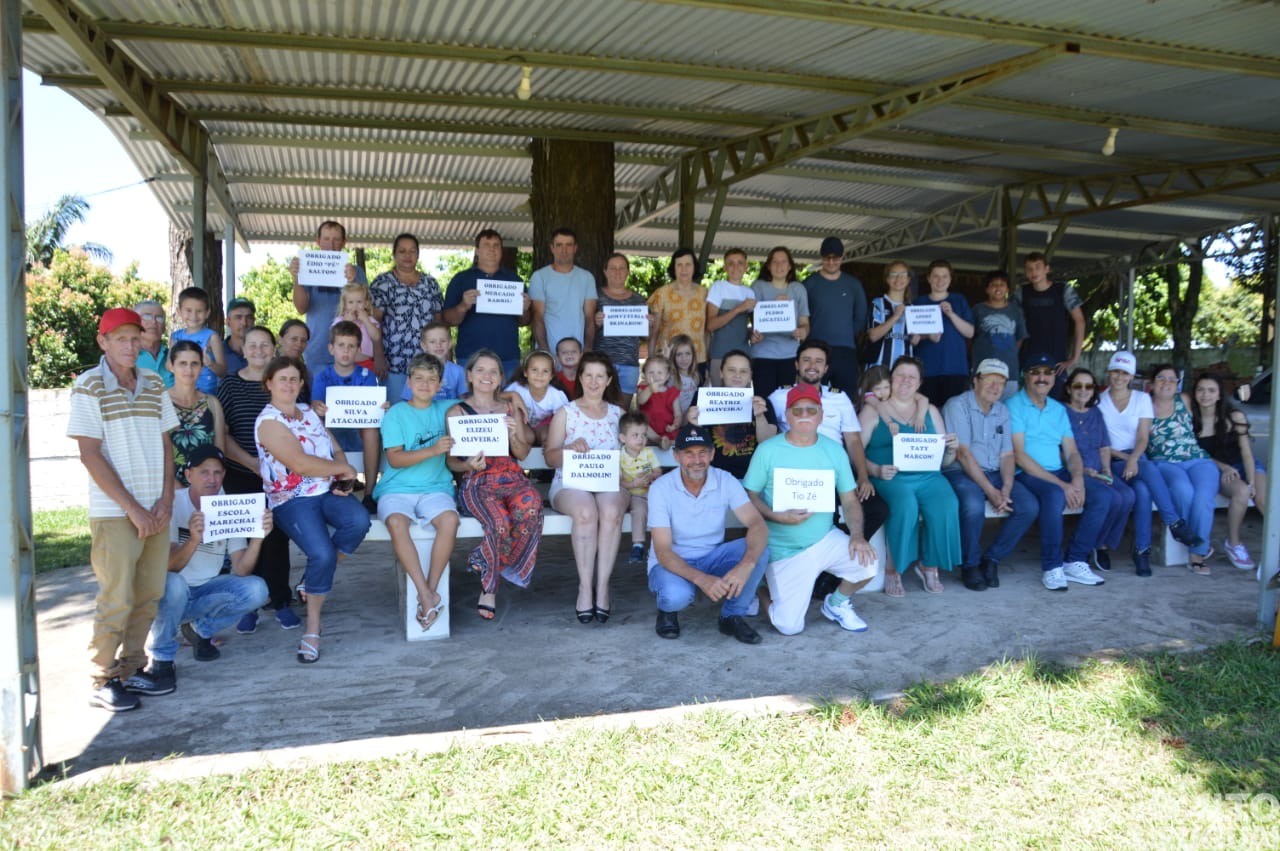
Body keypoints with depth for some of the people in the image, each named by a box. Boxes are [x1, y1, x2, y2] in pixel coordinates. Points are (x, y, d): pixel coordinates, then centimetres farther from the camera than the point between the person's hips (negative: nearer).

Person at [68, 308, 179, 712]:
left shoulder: (153, 384, 9)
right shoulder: (89, 387, -6)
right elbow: (90, 454, -10)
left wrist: (166, 499, 0)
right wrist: (132, 508, -12)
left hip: (156, 510, 5)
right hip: (114, 512, -5)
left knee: (149, 595, 10)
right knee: (117, 599, -1)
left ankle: (132, 666, 26)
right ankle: (103, 681, 12)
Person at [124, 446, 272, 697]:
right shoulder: (172, 504, -16)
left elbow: (240, 571, -15)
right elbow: (169, 566, -26)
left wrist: (258, 537, -32)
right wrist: (193, 540, -46)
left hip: (207, 588, 3)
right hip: (173, 590, -3)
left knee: (256, 590, -23)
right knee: (173, 584, -37)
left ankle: (200, 630, 3)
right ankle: (161, 661, -15)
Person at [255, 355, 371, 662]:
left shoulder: (308, 412, 17)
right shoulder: (269, 421, -6)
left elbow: (336, 450, 17)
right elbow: (301, 464, -16)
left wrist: (344, 477, -4)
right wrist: (344, 469, -6)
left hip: (328, 491, 6)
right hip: (293, 500, -6)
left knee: (359, 520, -27)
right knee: (322, 554, -27)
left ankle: (314, 579, -4)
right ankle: (313, 627, -5)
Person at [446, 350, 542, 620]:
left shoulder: (510, 408, 15)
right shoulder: (457, 412, 6)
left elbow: (522, 454, 10)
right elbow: (452, 461, 5)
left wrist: (513, 434, -10)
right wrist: (468, 464, -17)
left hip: (513, 479, 3)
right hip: (477, 482, -3)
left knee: (531, 507, -32)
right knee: (500, 522, -34)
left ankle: (485, 562, -9)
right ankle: (490, 587, -10)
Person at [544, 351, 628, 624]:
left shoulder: (618, 413, 18)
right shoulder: (565, 413, 12)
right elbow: (550, 458, 7)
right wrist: (570, 449, -14)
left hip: (610, 482, 1)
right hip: (570, 483, -1)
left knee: (611, 511, -35)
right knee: (586, 512, -37)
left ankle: (602, 586, -30)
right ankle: (585, 587, -29)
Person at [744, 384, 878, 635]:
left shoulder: (834, 450, 2)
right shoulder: (767, 450, -7)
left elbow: (849, 499, 3)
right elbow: (750, 495, -5)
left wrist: (857, 535, -13)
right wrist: (777, 516, -22)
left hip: (826, 539, 3)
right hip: (783, 551, -3)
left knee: (867, 562, -23)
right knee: (790, 626, -12)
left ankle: (837, 603, 11)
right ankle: (766, 594, 25)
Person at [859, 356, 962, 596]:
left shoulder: (930, 411, 20)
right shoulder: (873, 410, 9)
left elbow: (944, 460, 19)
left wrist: (951, 449, -3)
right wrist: (876, 470, -18)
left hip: (928, 476, 3)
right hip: (890, 477, -3)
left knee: (947, 506, -27)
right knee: (905, 505, -34)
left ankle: (929, 565, -5)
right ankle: (893, 569, -15)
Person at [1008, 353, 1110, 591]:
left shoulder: (1059, 409, 18)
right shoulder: (1014, 406, -5)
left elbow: (1071, 453, 13)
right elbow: (1019, 455, -14)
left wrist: (1077, 479, -11)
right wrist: (1062, 485, -18)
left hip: (1058, 473, 7)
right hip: (1026, 475, -7)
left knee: (1102, 494, -15)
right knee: (1055, 495, -35)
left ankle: (1075, 561, -8)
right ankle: (1051, 567, -20)